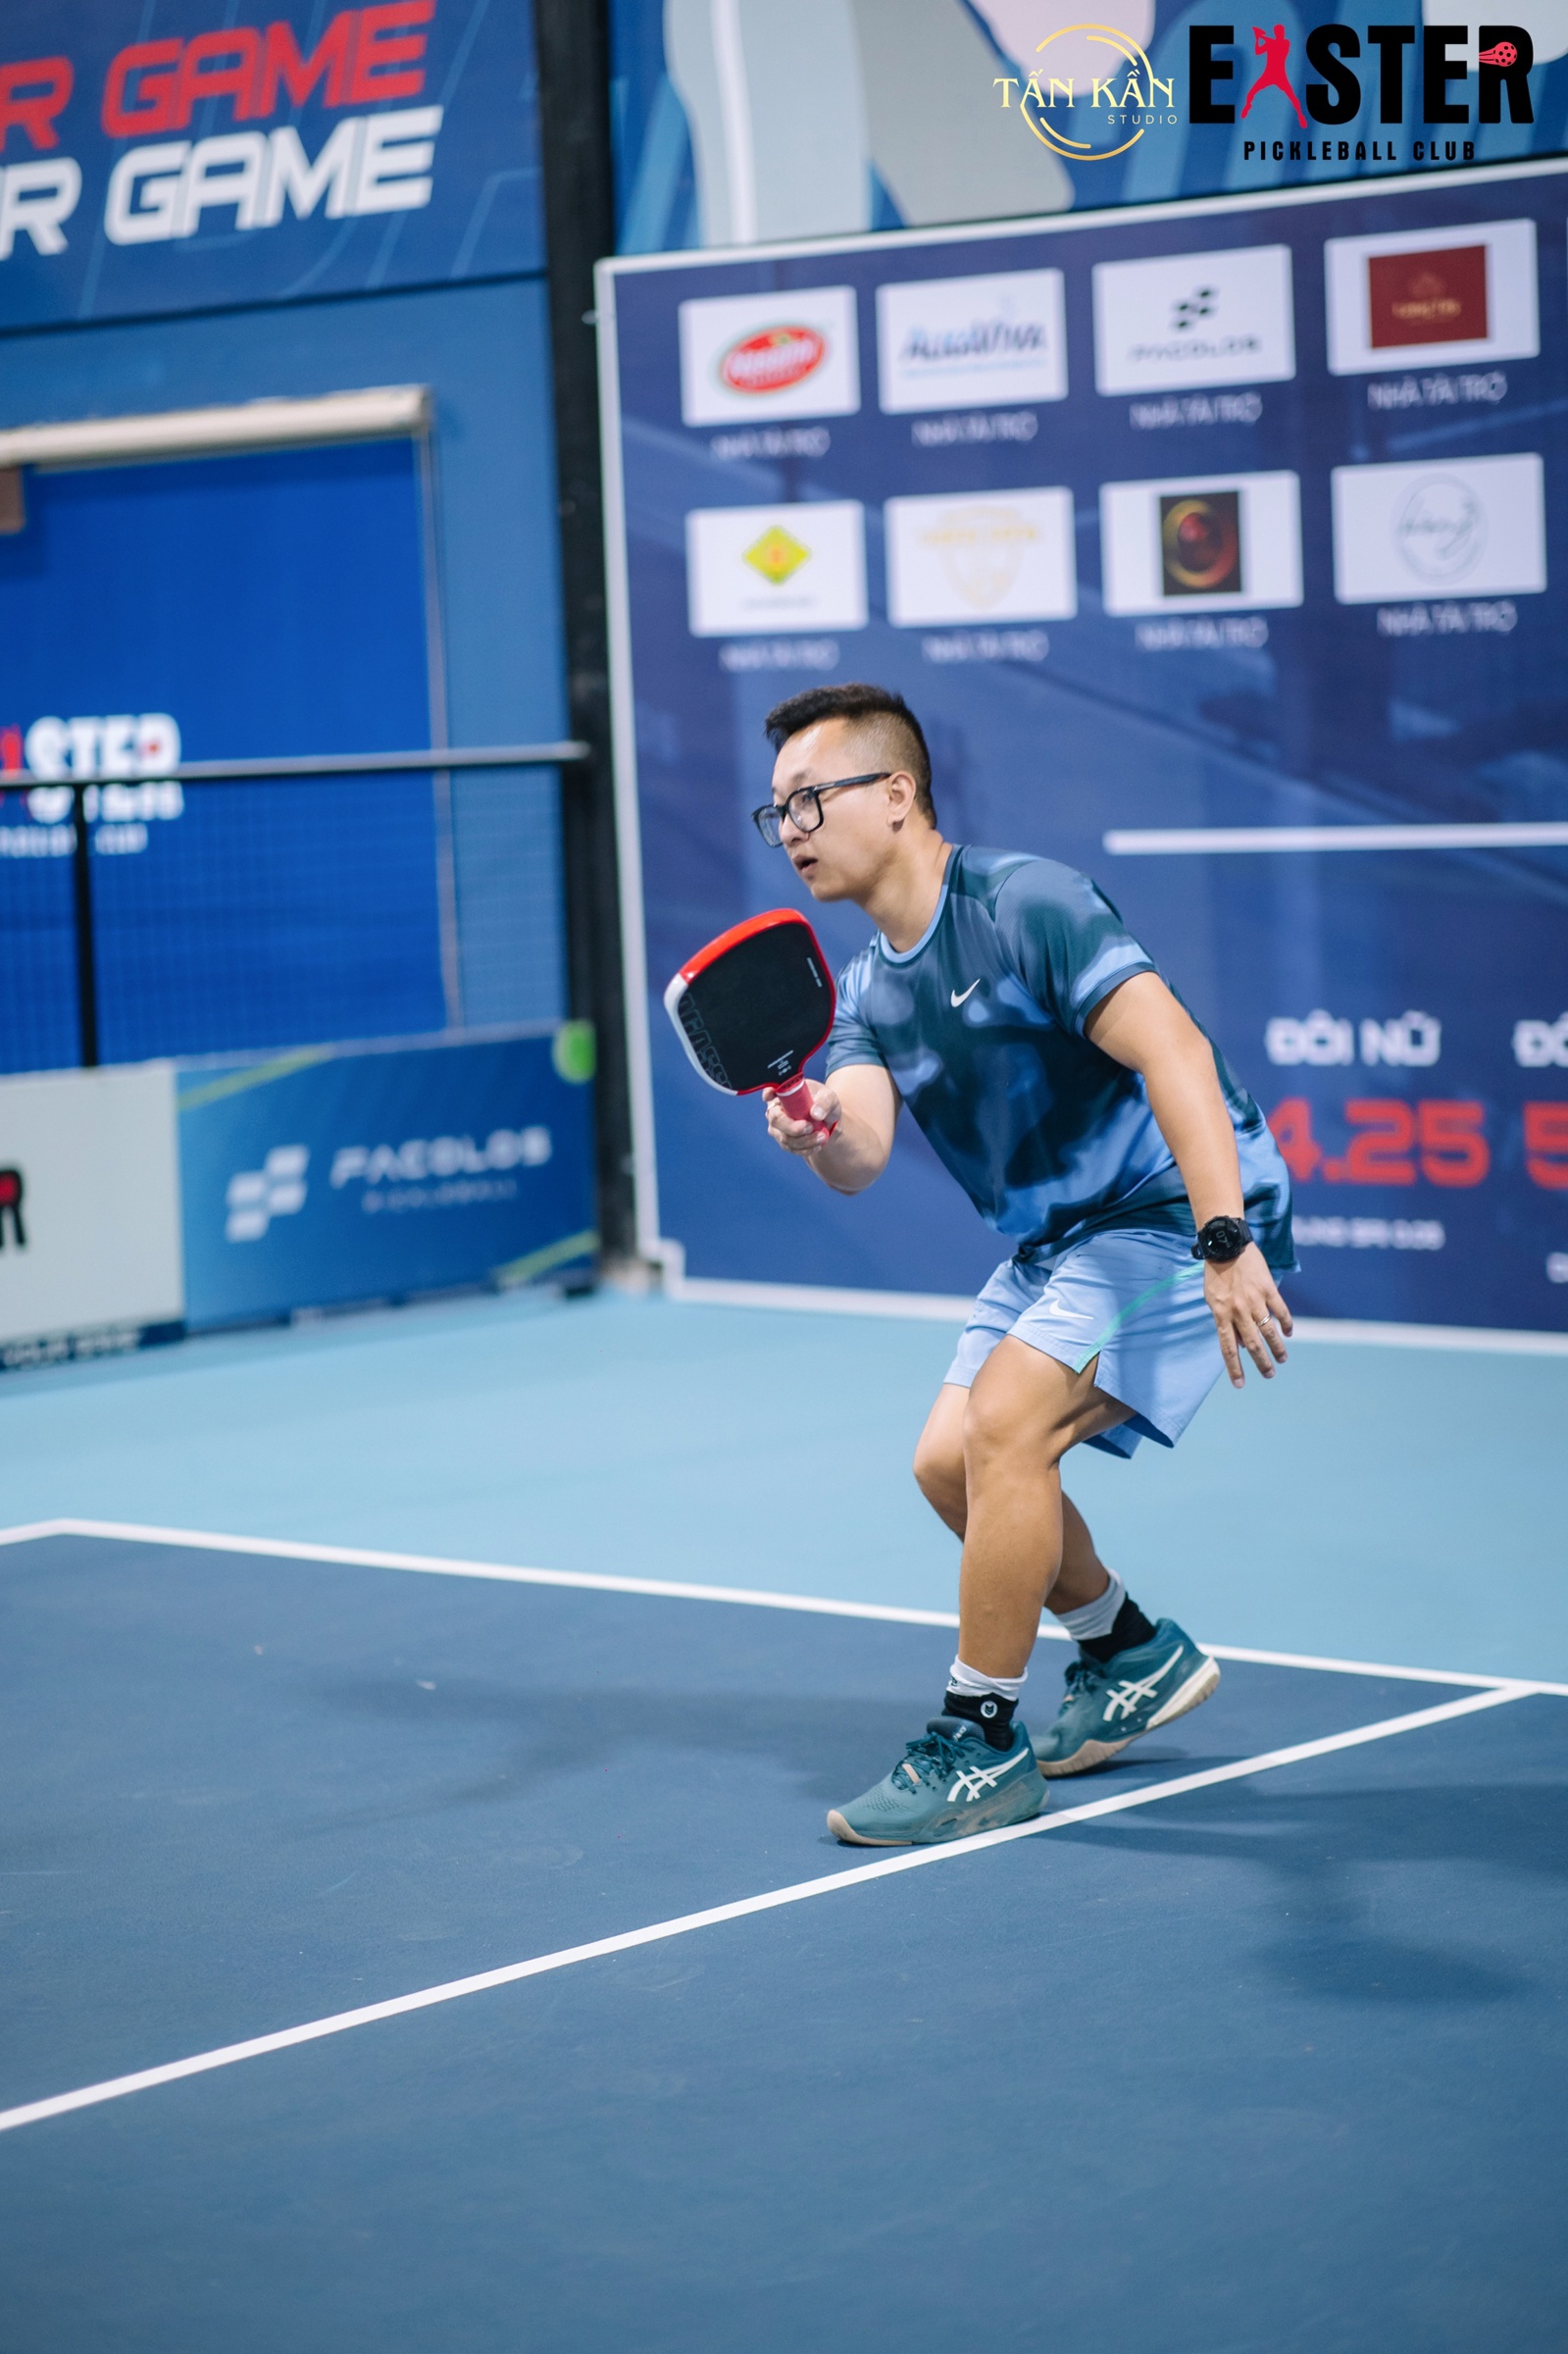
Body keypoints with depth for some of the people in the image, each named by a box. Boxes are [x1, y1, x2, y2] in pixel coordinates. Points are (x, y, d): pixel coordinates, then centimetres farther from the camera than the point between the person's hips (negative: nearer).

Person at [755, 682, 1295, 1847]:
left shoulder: (1027, 904, -20)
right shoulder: (869, 986, 6)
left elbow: (1175, 1053, -29)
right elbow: (863, 1153, -9)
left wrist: (1226, 1245, -37)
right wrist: (818, 1137, -34)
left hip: (1175, 1215, -9)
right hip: (1061, 1235, 9)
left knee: (1004, 1427, -21)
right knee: (949, 1465, 8)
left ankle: (983, 1748, -9)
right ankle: (1138, 1659, 29)